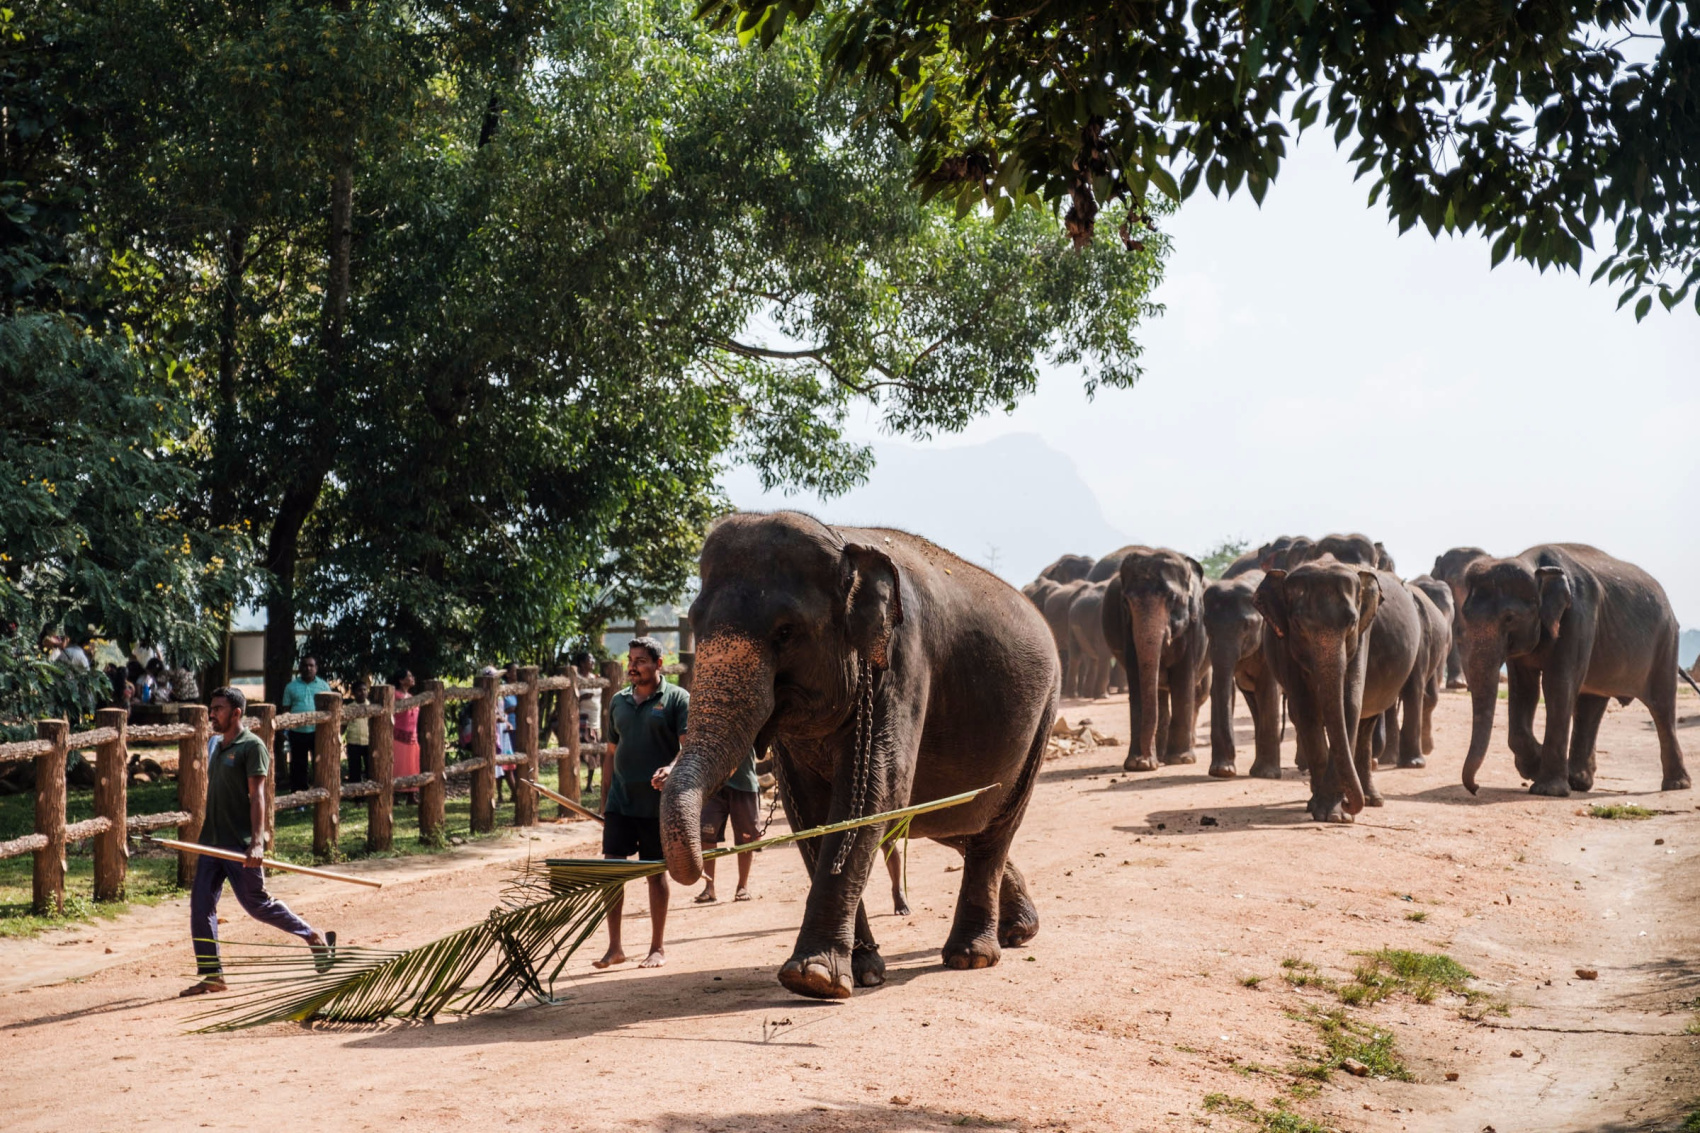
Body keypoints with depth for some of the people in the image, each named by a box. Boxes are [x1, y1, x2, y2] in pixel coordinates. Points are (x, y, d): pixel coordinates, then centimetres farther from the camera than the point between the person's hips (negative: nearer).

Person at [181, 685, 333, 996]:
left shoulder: (252, 746, -10)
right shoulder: (215, 745, 15)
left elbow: (257, 795, -17)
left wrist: (257, 841, -25)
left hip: (241, 844, -8)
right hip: (212, 841, 8)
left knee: (256, 904, 0)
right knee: (200, 904, 1)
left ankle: (314, 937, 17)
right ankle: (211, 975, 7)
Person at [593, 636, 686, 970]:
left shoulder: (677, 698, -3)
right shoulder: (619, 701, 13)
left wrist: (671, 769, -31)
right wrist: (604, 801, 15)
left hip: (657, 803, -4)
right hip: (620, 801, 4)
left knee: (656, 873, 4)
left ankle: (657, 948, 15)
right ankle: (614, 947, 8)